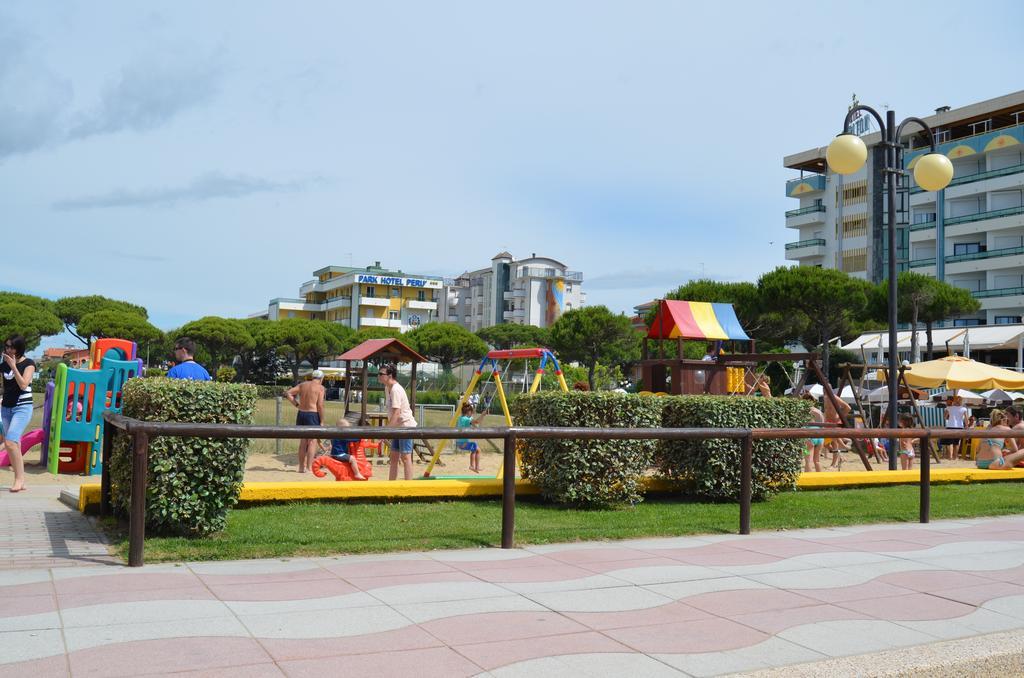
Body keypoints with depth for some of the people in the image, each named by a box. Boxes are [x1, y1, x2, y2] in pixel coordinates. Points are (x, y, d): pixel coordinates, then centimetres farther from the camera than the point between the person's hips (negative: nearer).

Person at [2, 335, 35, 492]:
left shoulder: (28, 363, -5)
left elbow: (23, 385, -16)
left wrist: (13, 366, -17)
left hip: (22, 408, -5)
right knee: (14, 445, 6)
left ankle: (19, 478, -11)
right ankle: (20, 482, 10)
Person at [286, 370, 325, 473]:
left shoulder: (303, 384, 12)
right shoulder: (320, 387, -4)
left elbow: (288, 393, 7)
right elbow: (320, 405, -10)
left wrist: (296, 404, 8)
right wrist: (321, 421, -5)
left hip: (301, 414, 5)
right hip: (312, 415, -5)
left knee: (303, 442, 14)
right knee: (312, 442, 0)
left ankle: (301, 467, 20)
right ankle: (309, 468, -4)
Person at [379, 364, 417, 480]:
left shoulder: (396, 389, -19)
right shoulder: (387, 388, 9)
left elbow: (396, 412, -26)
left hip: (406, 425, -10)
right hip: (397, 427, 10)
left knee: (405, 457, -8)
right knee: (394, 457, 12)